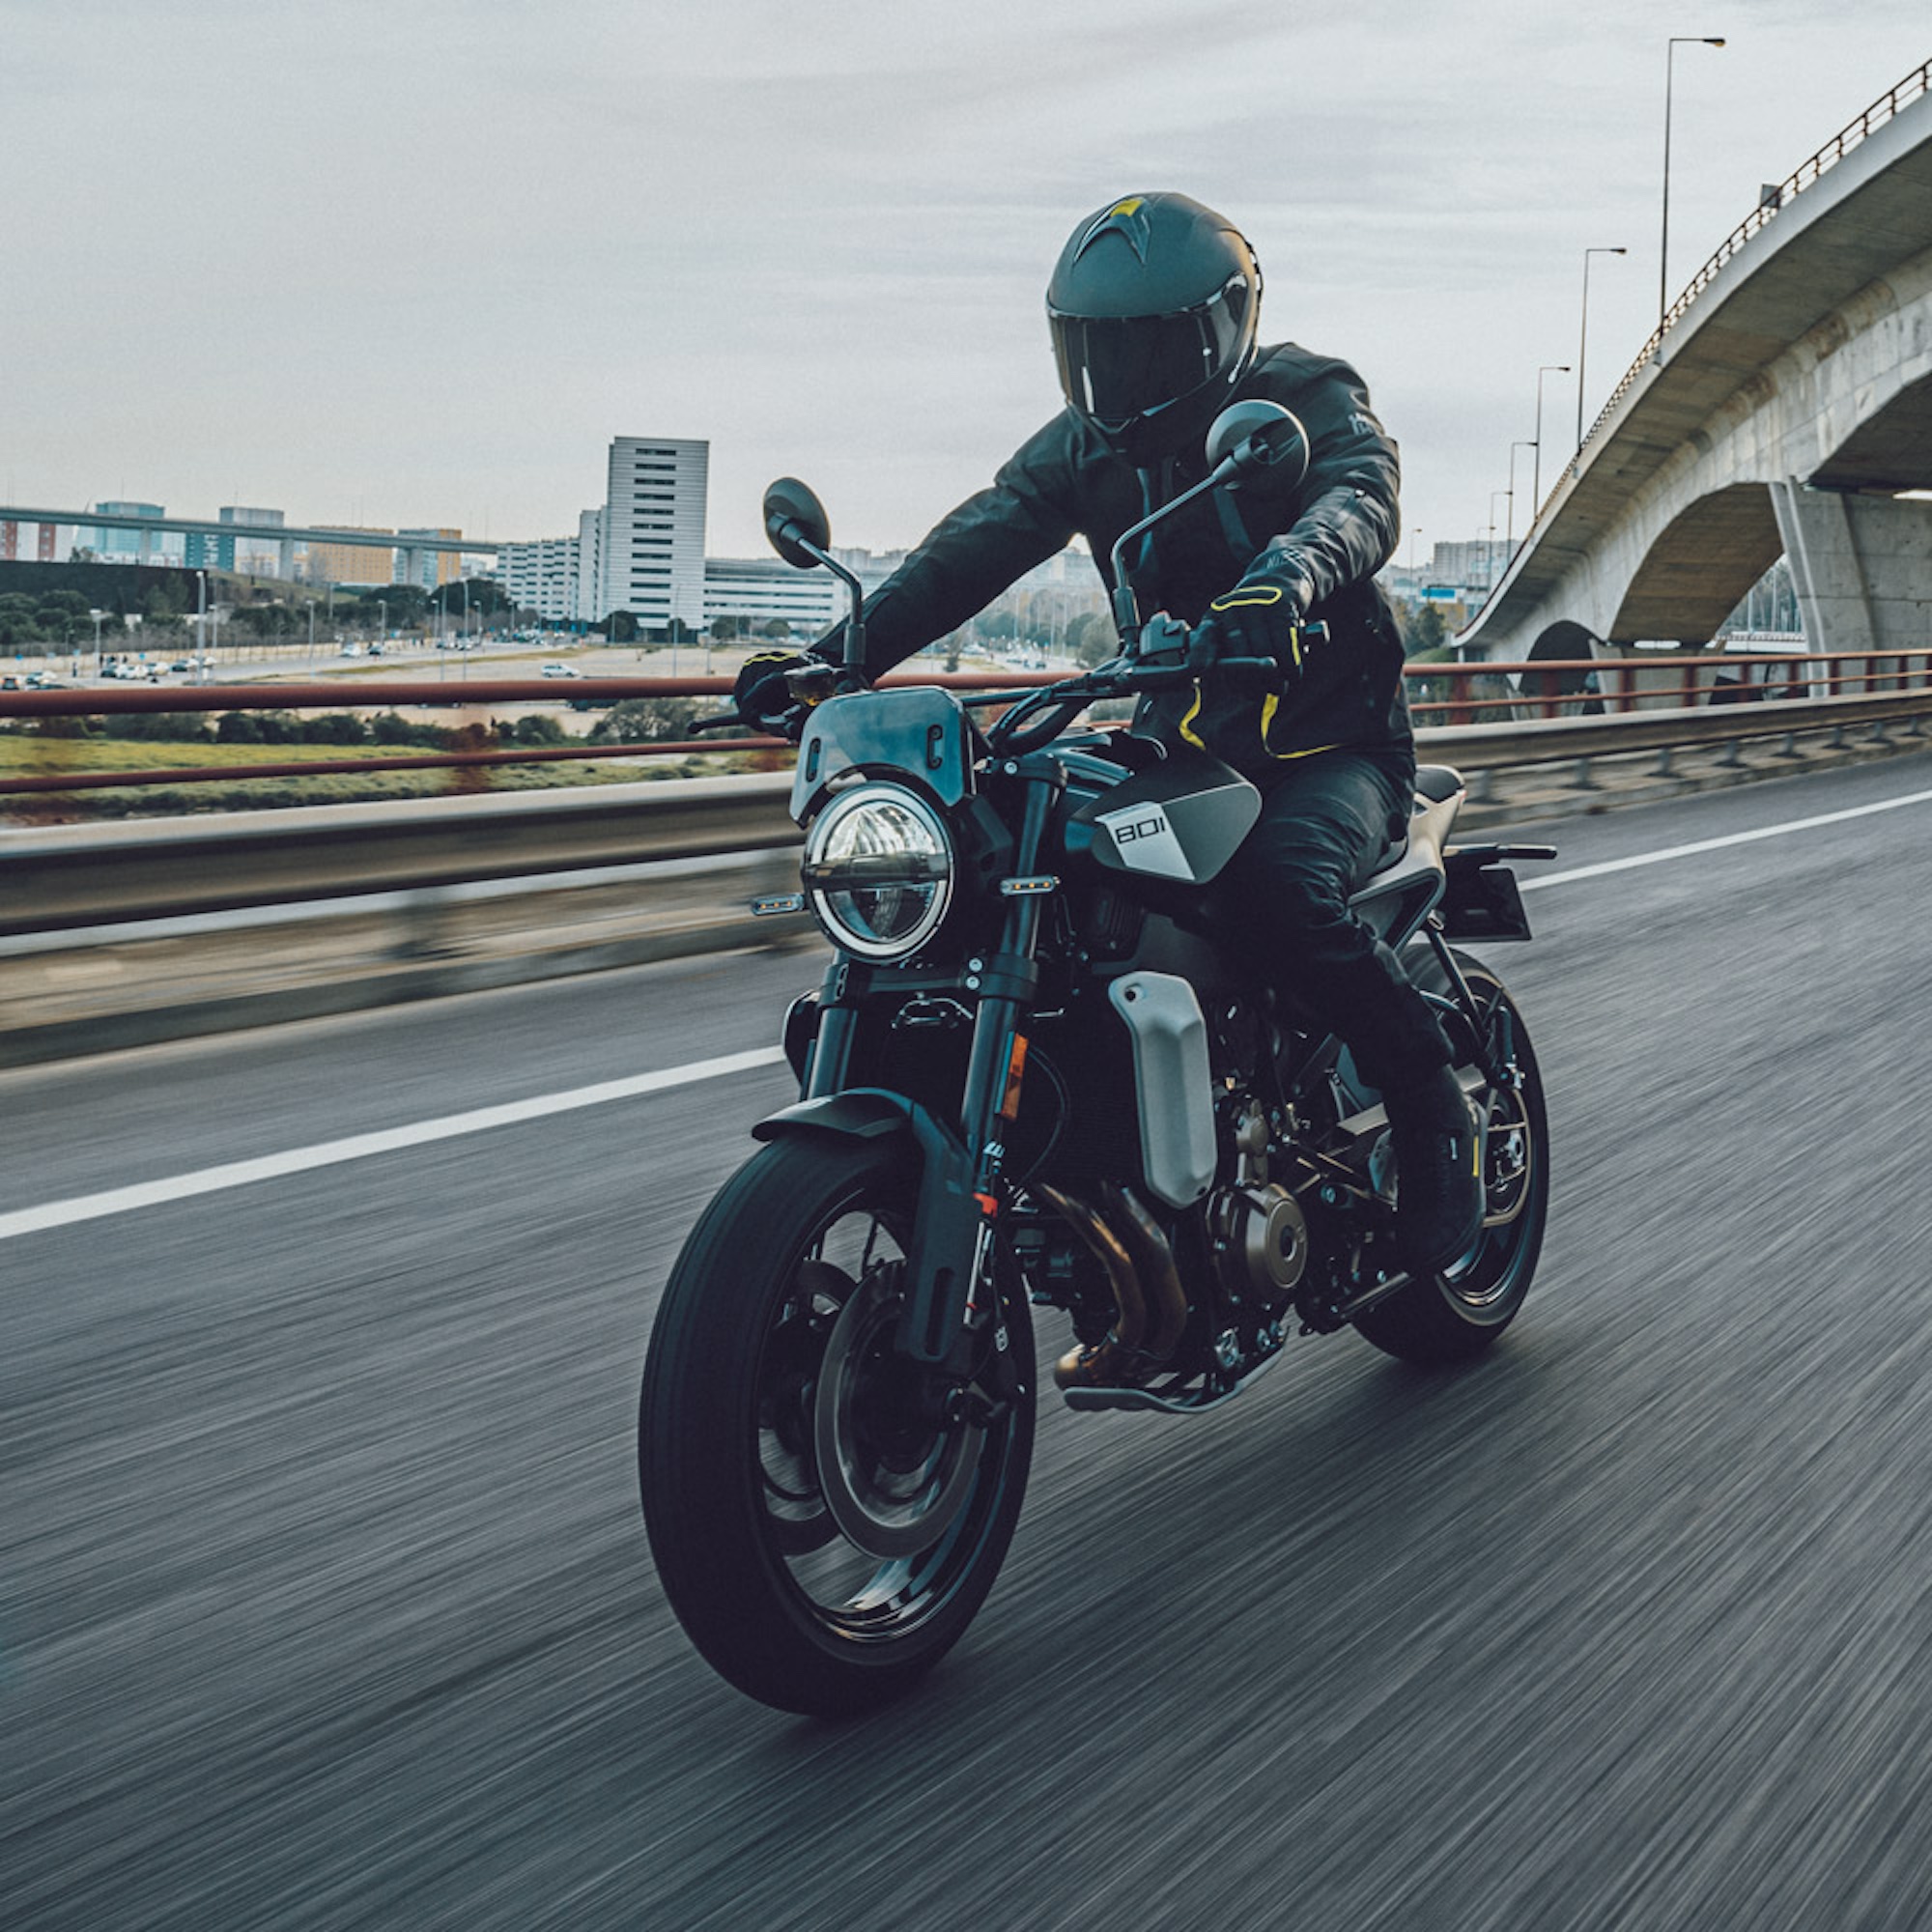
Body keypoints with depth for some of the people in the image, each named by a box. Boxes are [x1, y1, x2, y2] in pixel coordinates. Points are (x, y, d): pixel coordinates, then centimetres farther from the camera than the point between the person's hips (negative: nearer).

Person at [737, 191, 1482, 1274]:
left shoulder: (1314, 403, -9)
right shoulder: (1088, 444, 7)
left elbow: (1361, 498, -32)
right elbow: (971, 552, -4)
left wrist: (1280, 584, -56)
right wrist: (835, 658, -19)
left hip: (1334, 747, -5)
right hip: (1181, 737, 6)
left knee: (1285, 886, -36)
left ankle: (1436, 1118, -15)